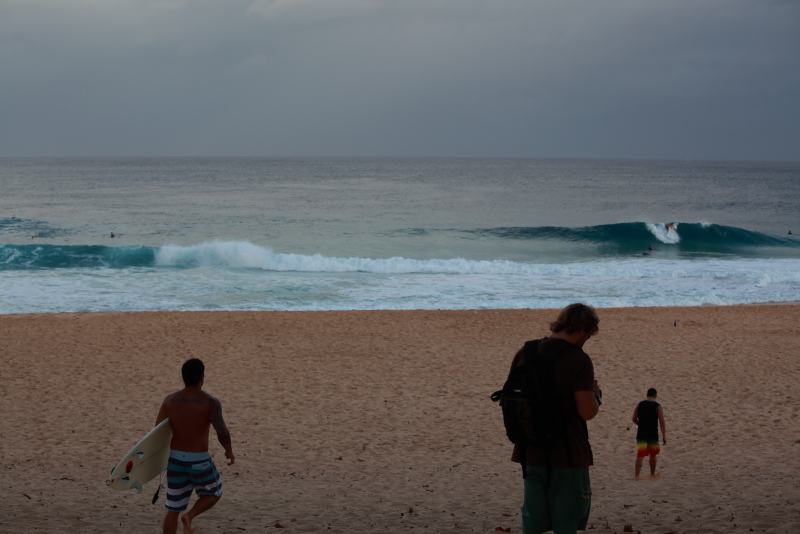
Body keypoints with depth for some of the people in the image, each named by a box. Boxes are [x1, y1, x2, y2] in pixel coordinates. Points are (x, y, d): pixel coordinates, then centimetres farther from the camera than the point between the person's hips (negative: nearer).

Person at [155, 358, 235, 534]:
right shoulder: (210, 402, -13)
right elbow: (222, 432, -22)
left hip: (176, 460, 4)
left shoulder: (170, 400, 0)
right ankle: (189, 517, -2)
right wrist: (229, 451, -2)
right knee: (213, 493, 24)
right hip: (199, 461, -4)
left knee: (173, 509, 14)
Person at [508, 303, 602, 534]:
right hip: (567, 454, -5)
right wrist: (596, 395, 2)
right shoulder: (578, 360, -15)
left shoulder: (524, 353, 5)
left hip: (530, 452, 5)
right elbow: (587, 412, -17)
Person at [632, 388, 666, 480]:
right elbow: (662, 422, -10)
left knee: (640, 455, -2)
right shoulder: (658, 407, -5)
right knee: (653, 454, 18)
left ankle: (637, 475, -13)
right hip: (653, 434, -1)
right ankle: (652, 473, 30)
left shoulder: (639, 405, 3)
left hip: (641, 434, 1)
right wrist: (664, 436, -8)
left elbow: (634, 419, 6)